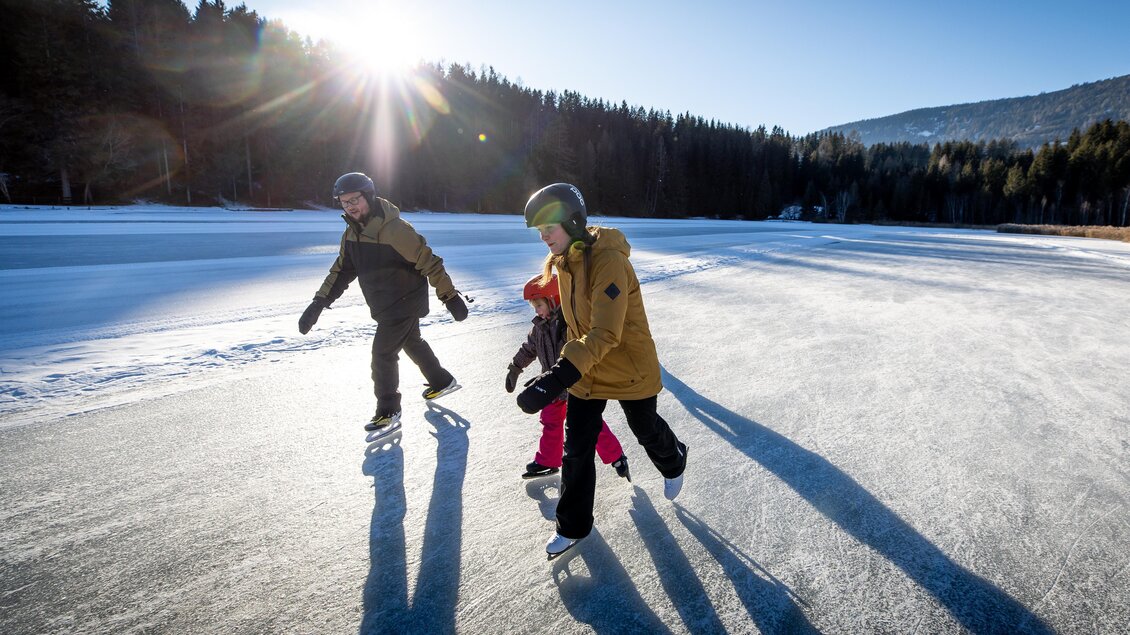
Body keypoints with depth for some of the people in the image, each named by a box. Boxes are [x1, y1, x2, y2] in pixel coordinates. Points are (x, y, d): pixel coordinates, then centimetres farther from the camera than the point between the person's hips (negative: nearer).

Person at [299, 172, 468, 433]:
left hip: (405, 302, -9)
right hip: (385, 305, 9)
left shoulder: (394, 229, -26)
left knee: (383, 353, -7)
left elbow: (429, 262, -24)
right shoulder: (352, 233, 0)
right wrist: (319, 303, -1)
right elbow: (342, 270, 8)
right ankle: (442, 382, 43)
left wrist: (450, 297, -21)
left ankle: (389, 413, 9)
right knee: (412, 343, 23)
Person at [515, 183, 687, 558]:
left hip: (629, 369, -6)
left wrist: (558, 377, -47)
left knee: (646, 432, 20)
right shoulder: (563, 261, -4)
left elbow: (605, 334, -38)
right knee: (576, 448, 7)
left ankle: (673, 461, 56)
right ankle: (573, 526, 26)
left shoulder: (608, 261, -30)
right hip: (585, 371, 6)